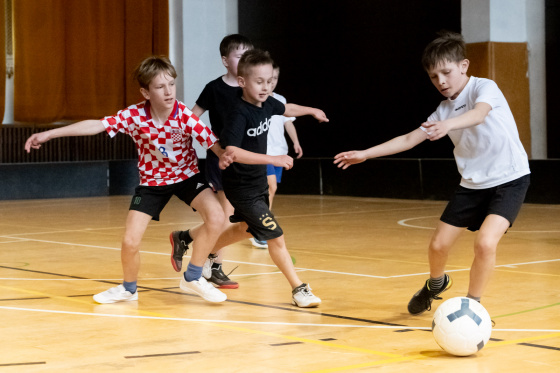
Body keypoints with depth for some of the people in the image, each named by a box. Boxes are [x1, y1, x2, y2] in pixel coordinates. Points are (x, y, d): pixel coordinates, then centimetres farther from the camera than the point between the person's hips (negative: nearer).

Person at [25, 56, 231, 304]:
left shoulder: (185, 116, -24)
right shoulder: (134, 116, -21)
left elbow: (215, 145, -25)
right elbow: (95, 126, -20)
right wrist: (49, 134, -21)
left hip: (187, 175, 0)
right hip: (151, 181, 0)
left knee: (216, 217, -24)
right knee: (130, 242, -9)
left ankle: (192, 278, -3)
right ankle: (128, 288, 24)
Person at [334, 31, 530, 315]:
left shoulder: (484, 88, -13)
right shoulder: (444, 110, 5)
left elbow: (478, 114, -36)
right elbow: (409, 139, 9)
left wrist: (448, 125, -55)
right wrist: (365, 154, 3)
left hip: (509, 179, -6)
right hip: (472, 184, 6)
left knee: (485, 243, -25)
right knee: (438, 245, 7)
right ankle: (436, 284, 41)